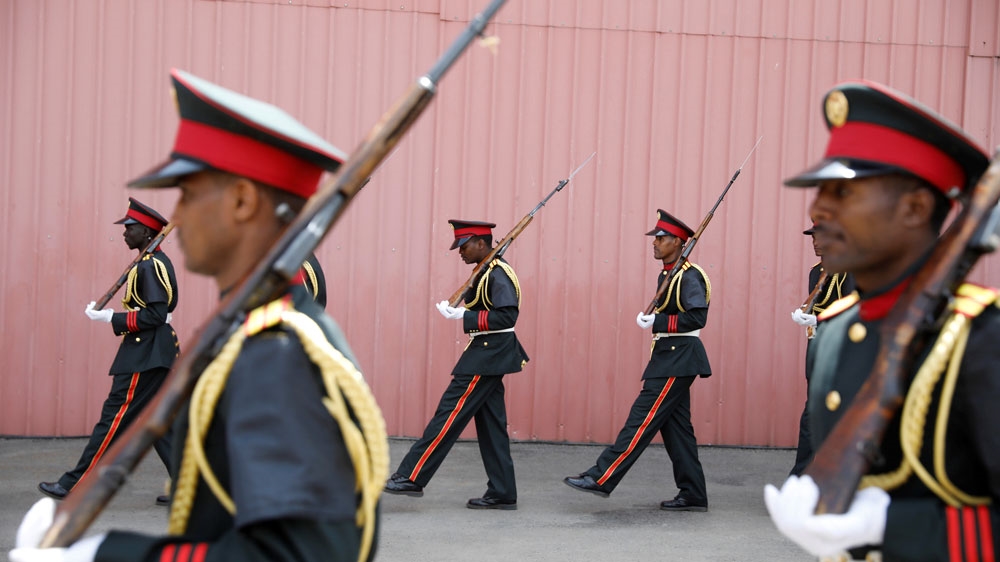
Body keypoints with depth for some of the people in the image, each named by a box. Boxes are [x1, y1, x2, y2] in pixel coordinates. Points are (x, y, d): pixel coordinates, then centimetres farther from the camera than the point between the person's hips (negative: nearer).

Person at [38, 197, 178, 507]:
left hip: (144, 356, -10)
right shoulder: (157, 262, 16)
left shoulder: (150, 265, -14)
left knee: (114, 418, -6)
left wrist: (110, 317, -17)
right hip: (157, 353, 10)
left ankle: (75, 484, -1)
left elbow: (155, 315, -21)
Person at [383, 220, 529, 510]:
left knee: (449, 415, -8)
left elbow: (507, 316, -24)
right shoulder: (486, 273, 15)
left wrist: (465, 317, -24)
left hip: (488, 357, -10)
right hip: (488, 356, 10)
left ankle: (412, 477, -4)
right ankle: (502, 493, 13)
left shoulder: (498, 274, -15)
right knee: (491, 424, 10)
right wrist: (457, 309, 4)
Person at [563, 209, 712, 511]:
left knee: (642, 419, -10)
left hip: (678, 359, -10)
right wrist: (649, 318, 7)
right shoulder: (666, 275, 16)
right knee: (674, 426, 10)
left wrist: (658, 322, -22)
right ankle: (693, 495, 14)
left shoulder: (690, 276, -13)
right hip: (670, 358, 10)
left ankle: (602, 478, -11)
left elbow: (697, 317, -22)